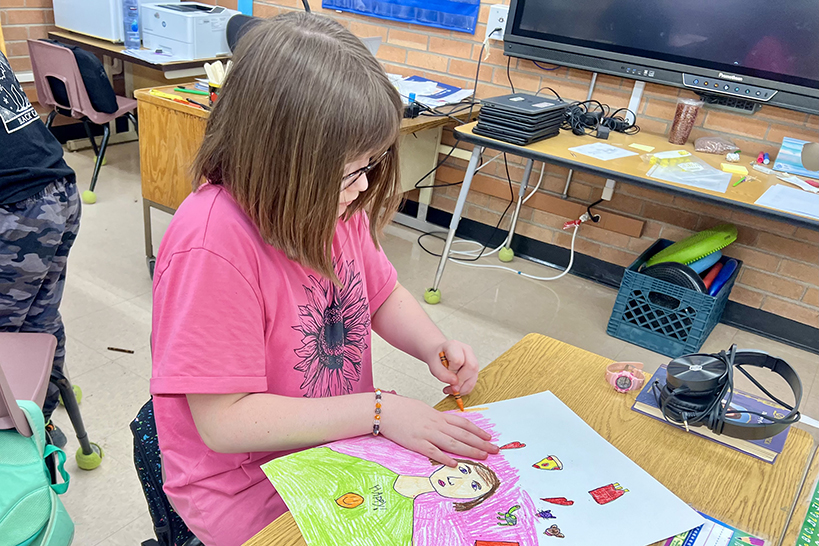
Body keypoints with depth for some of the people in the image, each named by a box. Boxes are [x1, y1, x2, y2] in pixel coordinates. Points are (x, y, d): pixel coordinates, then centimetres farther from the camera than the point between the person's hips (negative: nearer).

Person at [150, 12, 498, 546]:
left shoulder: (332, 201, -9)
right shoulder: (212, 241, -30)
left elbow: (383, 293, 9)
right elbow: (224, 422, -25)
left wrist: (435, 345, -10)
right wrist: (379, 410, -26)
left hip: (341, 443, 6)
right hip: (252, 484, -5)